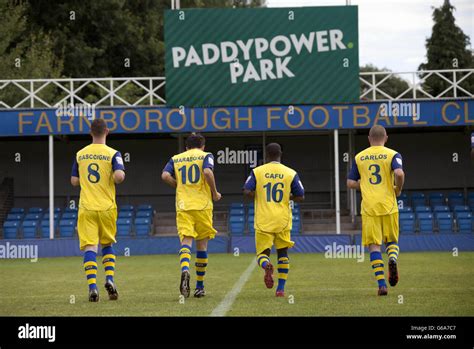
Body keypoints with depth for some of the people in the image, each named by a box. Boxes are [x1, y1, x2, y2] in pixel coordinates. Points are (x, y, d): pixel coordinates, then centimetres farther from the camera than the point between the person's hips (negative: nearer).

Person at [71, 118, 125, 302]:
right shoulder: (112, 154, -4)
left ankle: (92, 285, -18)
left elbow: (74, 181, 9)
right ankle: (110, 278, 1)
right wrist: (116, 178, 4)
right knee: (107, 244, 18)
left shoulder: (80, 154, 5)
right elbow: (119, 176, -18)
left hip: (86, 207, 1)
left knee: (89, 247, -4)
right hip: (107, 207, -1)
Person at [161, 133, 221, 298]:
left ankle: (185, 270, -39)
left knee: (186, 241, -7)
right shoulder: (206, 156, 5)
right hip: (202, 205, -1)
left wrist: (179, 186, 13)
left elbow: (165, 175, -2)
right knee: (202, 244, 9)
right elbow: (207, 172, -15)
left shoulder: (176, 159, 14)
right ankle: (200, 287, 13)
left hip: (183, 206, 1)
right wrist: (215, 193, -2)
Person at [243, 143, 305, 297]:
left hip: (263, 221, -1)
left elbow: (247, 191, -10)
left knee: (262, 252, 7)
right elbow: (300, 197, 0)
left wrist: (258, 196, 10)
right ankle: (281, 288, 9)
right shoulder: (290, 173, 1)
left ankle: (266, 265, -30)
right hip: (283, 220, 1)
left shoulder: (257, 172, -1)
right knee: (282, 252, 15)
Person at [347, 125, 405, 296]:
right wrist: (398, 190, 1)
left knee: (374, 245, 2)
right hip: (388, 206, -1)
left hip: (368, 207, 1)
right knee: (392, 240, 15)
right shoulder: (392, 155, 1)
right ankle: (393, 258, -19)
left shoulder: (359, 157, 8)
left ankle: (381, 284, -9)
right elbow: (399, 173, -18)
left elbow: (351, 183, 8)